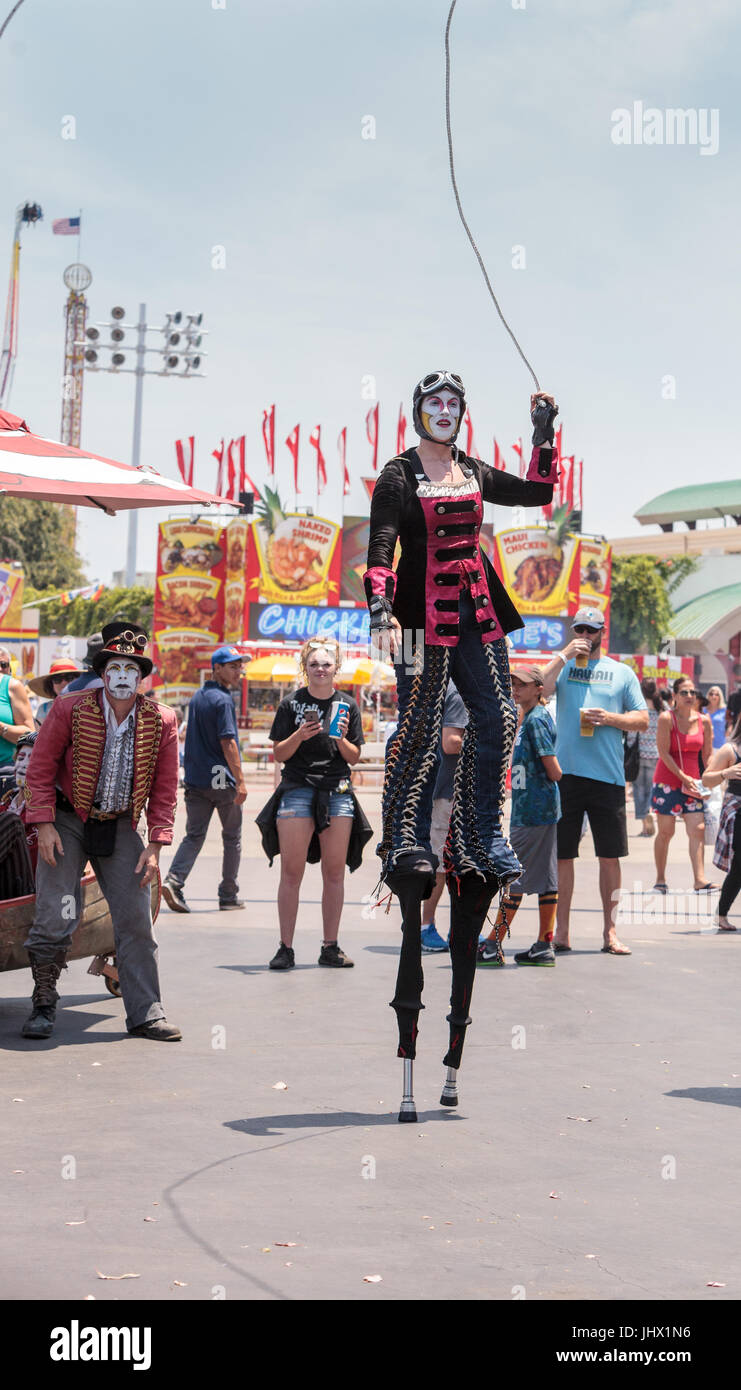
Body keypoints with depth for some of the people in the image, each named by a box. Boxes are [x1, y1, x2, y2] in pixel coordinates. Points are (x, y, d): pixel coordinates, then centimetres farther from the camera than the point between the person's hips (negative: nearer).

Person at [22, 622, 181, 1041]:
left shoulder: (161, 722, -4)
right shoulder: (69, 711, -11)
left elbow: (165, 789, 1)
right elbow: (40, 769, -4)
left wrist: (155, 846, -4)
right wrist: (44, 825, -12)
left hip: (120, 826, 2)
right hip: (68, 821, -2)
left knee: (137, 920, -1)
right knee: (55, 918, -8)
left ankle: (146, 1013, 6)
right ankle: (44, 1005, 10)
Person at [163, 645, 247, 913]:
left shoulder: (197, 697, 13)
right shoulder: (223, 700, -13)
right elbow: (227, 742, -20)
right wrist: (240, 781, -21)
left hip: (195, 778, 7)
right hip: (222, 780, -7)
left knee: (194, 836, 6)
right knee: (232, 838, 8)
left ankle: (174, 880, -15)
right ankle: (229, 896, 13)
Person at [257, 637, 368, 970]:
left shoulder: (347, 706, 10)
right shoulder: (291, 704, 5)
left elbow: (353, 758, 10)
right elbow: (279, 754, 3)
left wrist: (340, 739, -9)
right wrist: (299, 736, -14)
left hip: (337, 793, 2)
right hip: (298, 790, -2)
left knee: (334, 872, 2)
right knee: (291, 872, -5)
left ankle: (330, 947, 9)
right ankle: (285, 948, -2)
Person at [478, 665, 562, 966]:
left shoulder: (536, 720, -14)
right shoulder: (530, 718, 16)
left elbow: (554, 771, -17)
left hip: (531, 812, -10)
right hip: (543, 809, 10)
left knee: (515, 876, -6)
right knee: (546, 878, 9)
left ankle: (494, 945, -2)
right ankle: (544, 946, 11)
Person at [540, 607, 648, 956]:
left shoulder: (622, 673, 11)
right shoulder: (562, 666, 11)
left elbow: (642, 721, 8)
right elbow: (537, 690, -8)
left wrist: (610, 718, -9)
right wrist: (565, 655, -10)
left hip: (608, 776, 0)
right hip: (566, 773, 0)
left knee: (610, 856, 1)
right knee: (562, 855, 2)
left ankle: (609, 932, 9)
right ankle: (560, 933, 9)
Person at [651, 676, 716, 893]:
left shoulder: (703, 721, 5)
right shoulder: (666, 718, -8)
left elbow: (707, 755, 11)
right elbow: (663, 753, -12)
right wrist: (683, 777, -15)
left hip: (692, 782, 3)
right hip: (667, 781, -3)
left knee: (698, 829, -8)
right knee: (666, 832, 2)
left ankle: (700, 880, -12)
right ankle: (660, 880, 14)